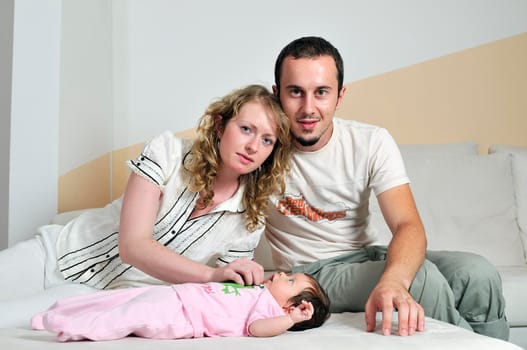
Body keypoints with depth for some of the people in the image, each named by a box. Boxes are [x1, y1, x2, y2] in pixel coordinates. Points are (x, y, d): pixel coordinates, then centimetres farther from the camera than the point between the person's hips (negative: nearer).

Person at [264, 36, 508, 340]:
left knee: (478, 273, -20)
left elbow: (408, 225, -19)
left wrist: (393, 279, -41)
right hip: (312, 271, -3)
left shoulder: (372, 142, -8)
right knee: (423, 278, -28)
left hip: (367, 255, 3)